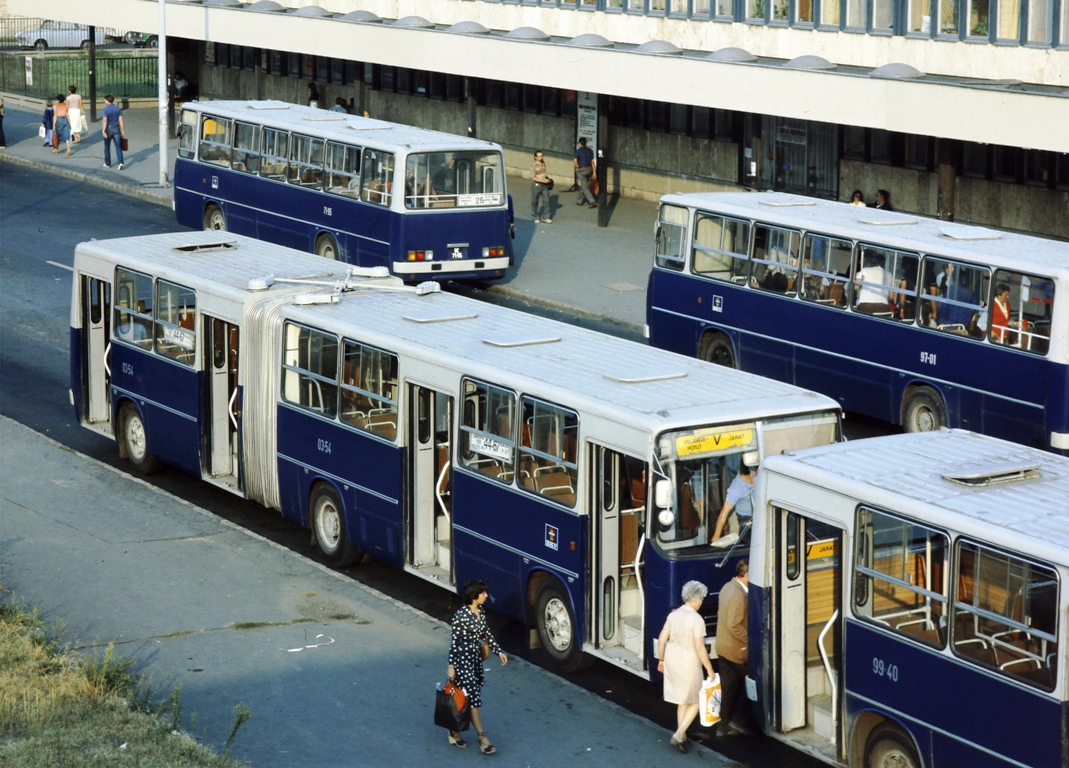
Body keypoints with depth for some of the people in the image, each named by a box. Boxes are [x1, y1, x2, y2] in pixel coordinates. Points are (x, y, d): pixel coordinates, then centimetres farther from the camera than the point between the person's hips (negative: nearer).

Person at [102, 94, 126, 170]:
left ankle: (107, 163, 22)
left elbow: (105, 120, -16)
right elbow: (120, 120, -1)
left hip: (108, 129, -3)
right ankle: (120, 163, -17)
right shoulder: (118, 108, 2)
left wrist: (104, 131, -17)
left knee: (107, 147, 14)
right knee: (118, 147, 0)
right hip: (116, 129, 3)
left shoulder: (106, 109, -10)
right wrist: (122, 131, 2)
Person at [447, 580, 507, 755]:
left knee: (468, 698, 12)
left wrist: (499, 651, 10)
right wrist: (451, 666, -15)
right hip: (463, 659, -8)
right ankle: (482, 739, -5)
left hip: (476, 658, 8)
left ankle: (455, 732, 25)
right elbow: (454, 641, -15)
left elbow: (486, 634, 16)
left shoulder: (481, 612, 5)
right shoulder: (461, 615, -18)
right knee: (474, 698, -8)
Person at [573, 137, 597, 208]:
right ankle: (580, 201, 26)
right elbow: (592, 162, 6)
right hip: (589, 169, 6)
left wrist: (577, 167, -3)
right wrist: (594, 172, 6)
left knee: (585, 187, -5)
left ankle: (592, 202, -17)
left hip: (582, 170, -6)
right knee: (582, 186, 19)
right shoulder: (590, 151, 8)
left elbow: (575, 160, -20)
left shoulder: (578, 151, -9)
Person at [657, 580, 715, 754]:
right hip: (689, 665, -6)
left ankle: (681, 736, 28)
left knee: (682, 700, 21)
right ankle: (678, 735, -2)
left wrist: (661, 659, 19)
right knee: (694, 703, 9)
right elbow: (699, 647, -21)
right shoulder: (696, 619, -18)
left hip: (672, 662, 7)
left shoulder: (673, 615, 1)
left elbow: (661, 640, 5)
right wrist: (709, 668, -13)